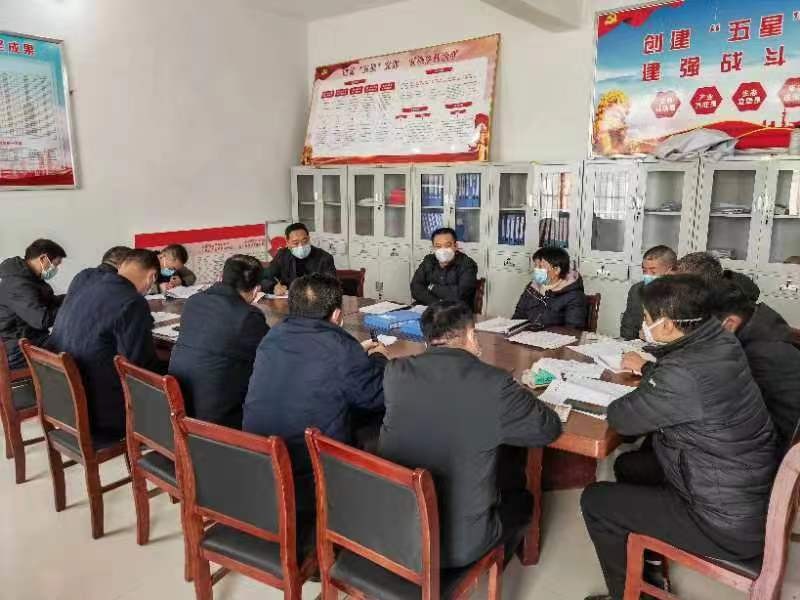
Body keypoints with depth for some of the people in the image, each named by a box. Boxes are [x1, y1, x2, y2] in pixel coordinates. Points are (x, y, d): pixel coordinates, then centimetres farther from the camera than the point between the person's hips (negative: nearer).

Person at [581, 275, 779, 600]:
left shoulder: (686, 373, -32)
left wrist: (643, 388, -2)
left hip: (729, 523, -9)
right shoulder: (718, 341, -4)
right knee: (629, 465, 22)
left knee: (595, 500, 0)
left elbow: (621, 418, -18)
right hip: (748, 491, 9)